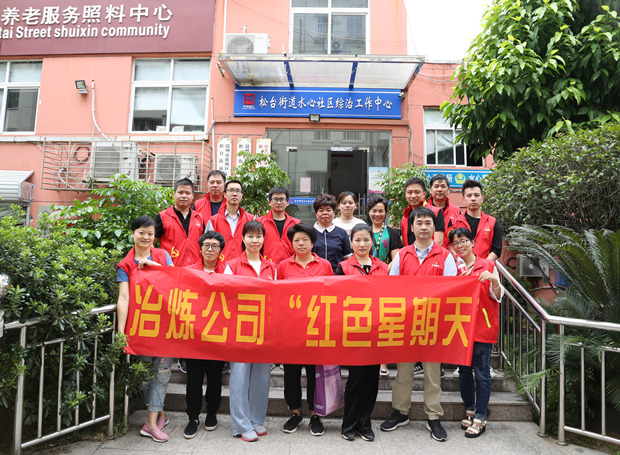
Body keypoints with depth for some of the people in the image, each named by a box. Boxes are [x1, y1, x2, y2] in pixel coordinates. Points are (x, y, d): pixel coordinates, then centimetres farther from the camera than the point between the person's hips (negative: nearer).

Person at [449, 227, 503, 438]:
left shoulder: (488, 265, 0)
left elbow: (497, 297, 2)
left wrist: (494, 281, -16)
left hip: (483, 325, -3)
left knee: (481, 372, -1)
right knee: (464, 370, 11)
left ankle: (480, 418, 8)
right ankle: (469, 411, 26)